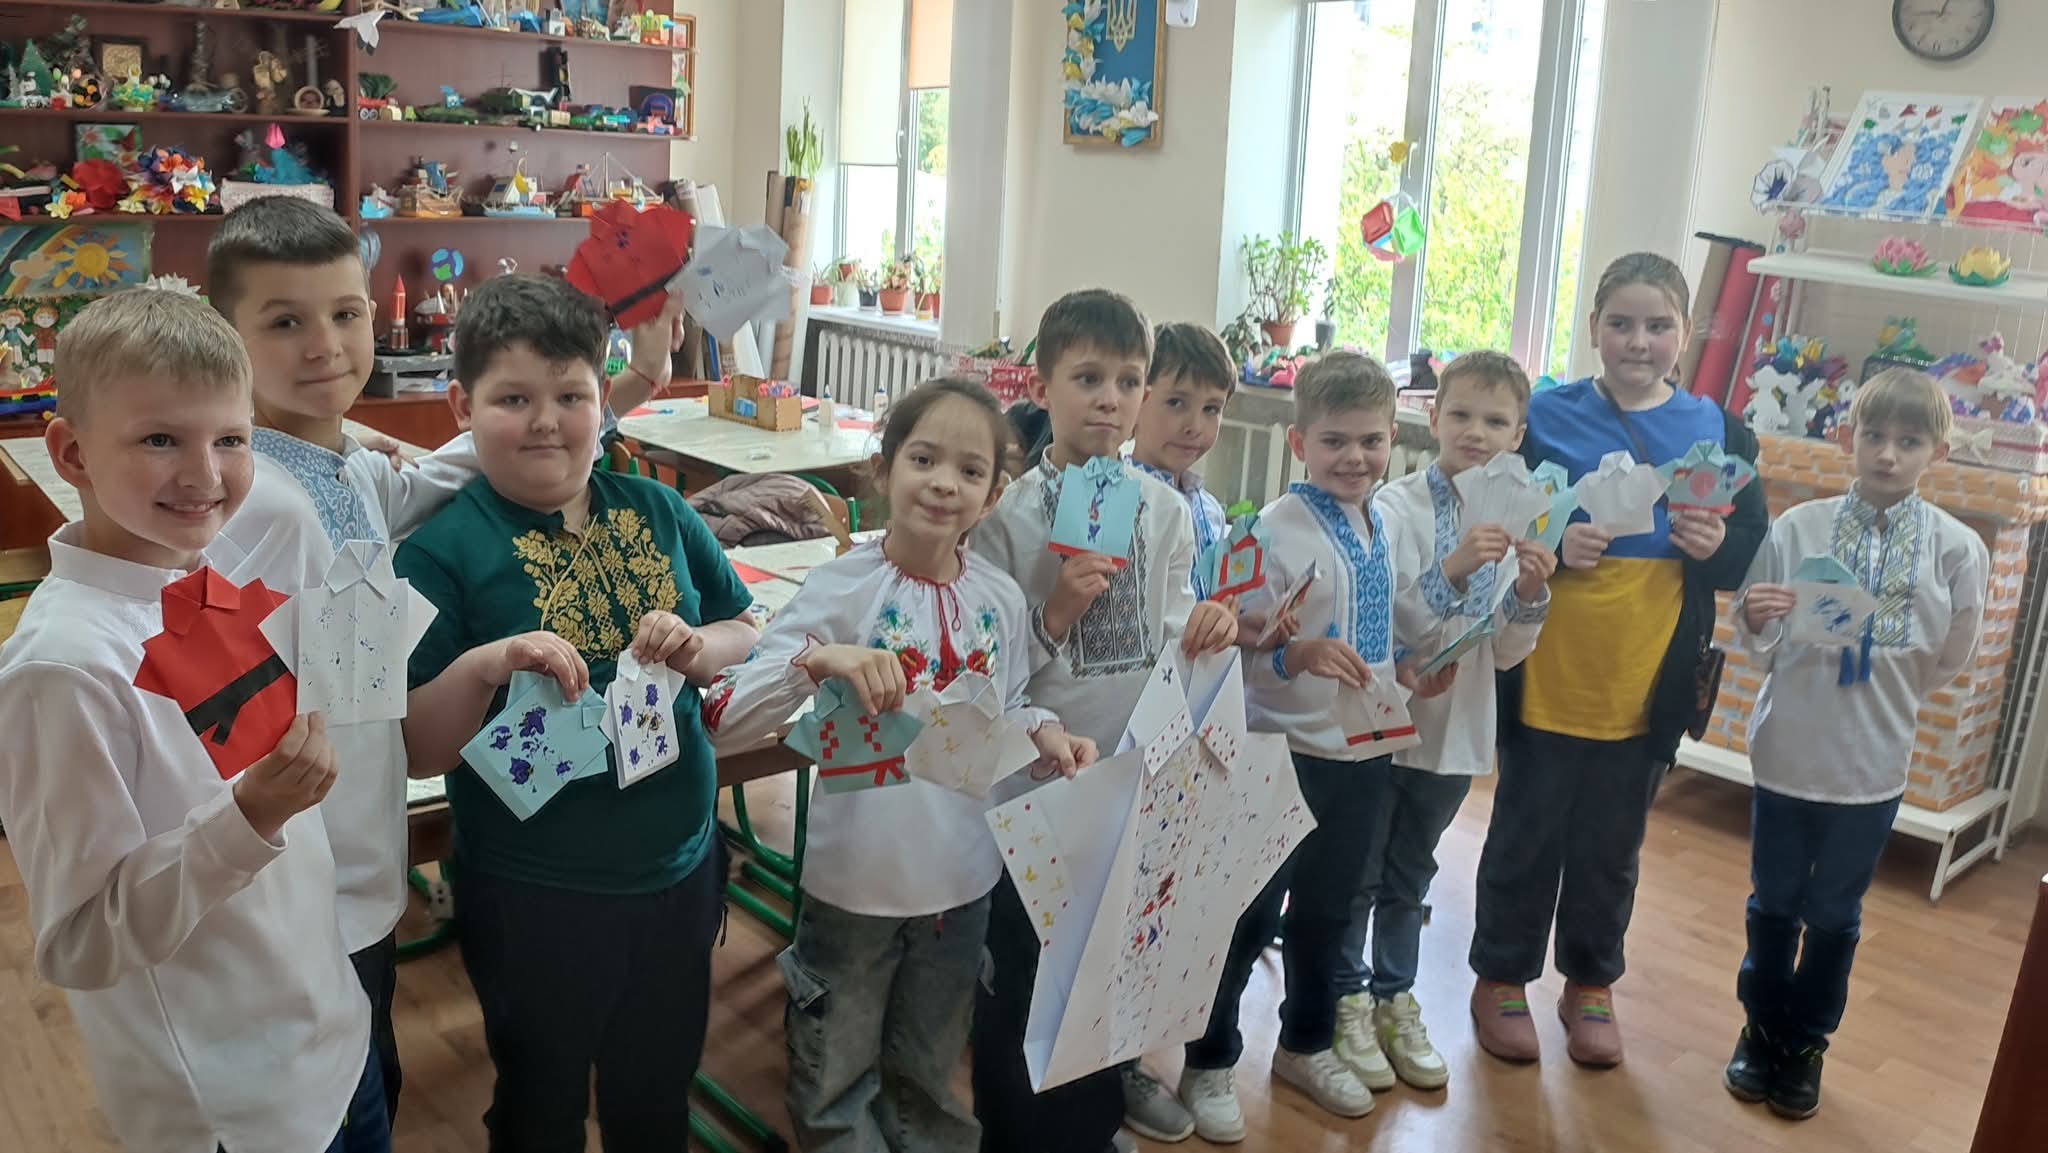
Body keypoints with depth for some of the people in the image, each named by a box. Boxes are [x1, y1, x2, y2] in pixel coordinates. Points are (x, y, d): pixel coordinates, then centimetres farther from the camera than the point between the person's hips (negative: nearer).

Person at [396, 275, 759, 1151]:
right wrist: (482, 665, -32)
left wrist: (698, 648, -14)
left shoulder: (658, 512, -3)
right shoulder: (444, 550, -14)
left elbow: (748, 633, 7)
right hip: (532, 900, -3)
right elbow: (418, 752, -14)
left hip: (678, 873, 4)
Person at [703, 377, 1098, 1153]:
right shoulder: (842, 588, -18)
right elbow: (723, 723, -24)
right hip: (854, 882, -3)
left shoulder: (1000, 599, -6)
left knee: (928, 1079, 25)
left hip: (962, 880, 3)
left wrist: (1043, 732, -11)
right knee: (836, 1085, 17)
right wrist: (818, 658, -40)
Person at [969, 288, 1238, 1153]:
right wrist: (1055, 616, -25)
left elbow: (1169, 644, 7)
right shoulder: (1008, 514, -10)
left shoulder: (1165, 510, 2)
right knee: (1019, 983, 10)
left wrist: (1207, 632, -13)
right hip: (1036, 788, -4)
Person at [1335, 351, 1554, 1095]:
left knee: (1410, 875, 20)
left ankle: (1394, 999, 35)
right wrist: (1452, 572, -34)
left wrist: (1530, 595, -18)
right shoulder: (1395, 507, -13)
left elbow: (1507, 654, 1)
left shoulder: (1515, 526, 0)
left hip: (1455, 731, 4)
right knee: (1356, 874, 10)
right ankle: (1346, 1002, 27)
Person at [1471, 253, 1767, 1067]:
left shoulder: (1716, 430, 2)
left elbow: (1755, 550, 6)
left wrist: (1718, 545, -15)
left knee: (1612, 844, 16)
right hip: (1547, 674, -2)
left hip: (1651, 681, 2)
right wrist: (1552, 549, -22)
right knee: (1526, 833, 11)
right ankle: (1502, 978, 29)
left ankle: (1591, 983, 35)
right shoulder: (1547, 416, -4)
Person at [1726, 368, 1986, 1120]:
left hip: (1872, 763, 0)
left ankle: (1806, 1043, 35)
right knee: (1773, 902, 17)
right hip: (1787, 749, 0)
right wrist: (1755, 619, -20)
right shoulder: (1798, 527, -8)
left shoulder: (1957, 548, -8)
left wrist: (1884, 699, -4)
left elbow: (1948, 664, 3)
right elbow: (1762, 645, -1)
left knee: (1834, 913, 16)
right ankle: (1762, 1028, 37)